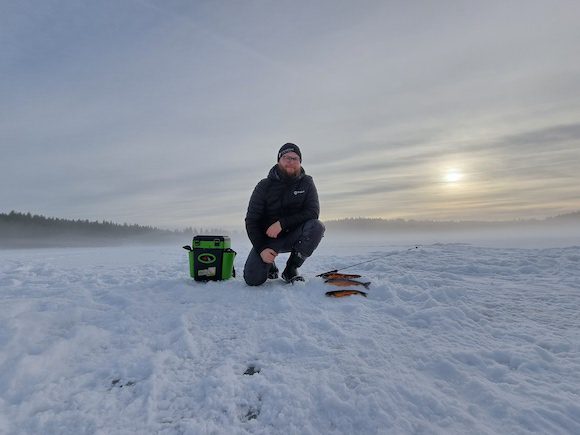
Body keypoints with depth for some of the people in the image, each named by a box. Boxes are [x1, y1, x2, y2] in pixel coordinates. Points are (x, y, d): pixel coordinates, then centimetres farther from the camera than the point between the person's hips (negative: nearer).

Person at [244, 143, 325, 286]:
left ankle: (291, 269, -10)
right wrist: (261, 249, -21)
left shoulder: (307, 183, -3)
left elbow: (313, 212, -15)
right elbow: (251, 220, -7)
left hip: (293, 236, 1)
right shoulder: (265, 185, -6)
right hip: (267, 237, -1)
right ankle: (270, 266, 17)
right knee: (253, 279, -21)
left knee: (317, 226, -30)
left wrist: (282, 223, -25)